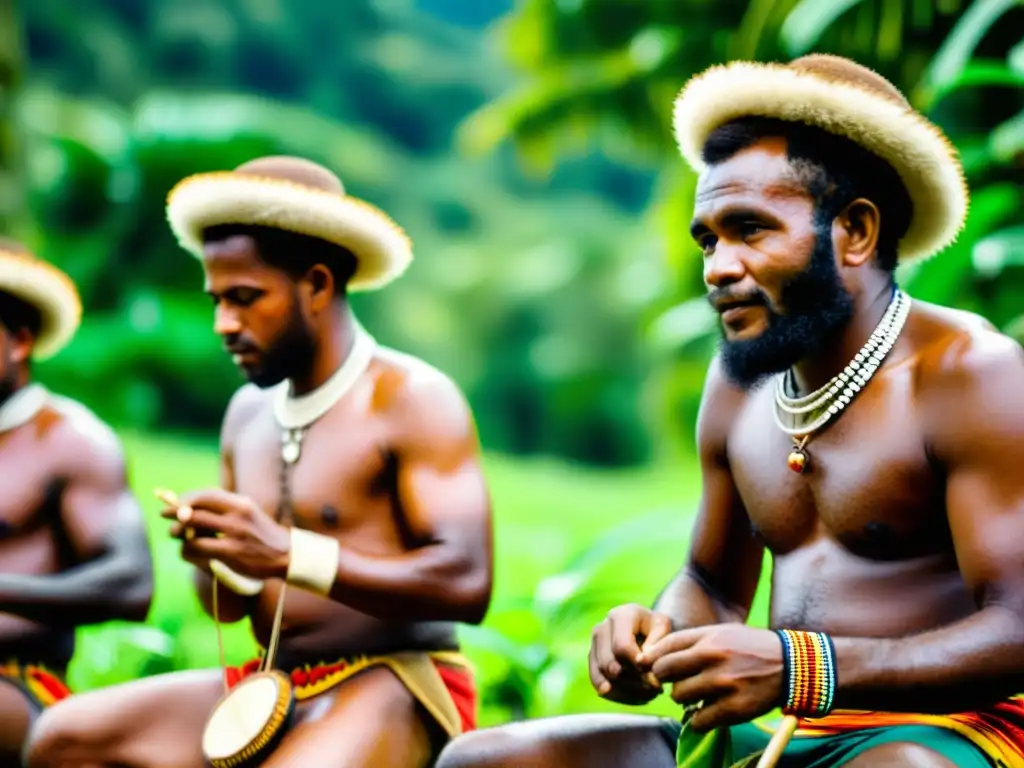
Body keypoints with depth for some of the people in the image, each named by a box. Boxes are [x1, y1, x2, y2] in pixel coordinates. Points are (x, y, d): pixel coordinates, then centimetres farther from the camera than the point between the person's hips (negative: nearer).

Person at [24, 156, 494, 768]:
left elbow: (467, 583, -19)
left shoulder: (412, 399, -8)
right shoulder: (248, 411, 13)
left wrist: (288, 554, -24)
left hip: (396, 687, -7)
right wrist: (216, 561, -7)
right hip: (270, 687, 7)